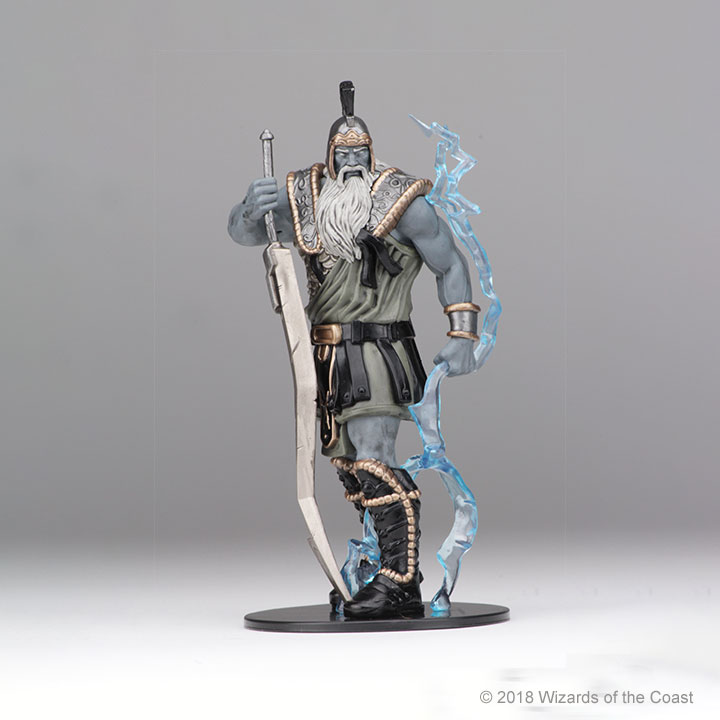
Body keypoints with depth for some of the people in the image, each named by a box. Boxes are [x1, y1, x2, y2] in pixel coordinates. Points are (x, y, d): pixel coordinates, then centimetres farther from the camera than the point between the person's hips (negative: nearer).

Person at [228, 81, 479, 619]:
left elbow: (451, 264, -1)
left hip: (379, 350, -7)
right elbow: (241, 233, 9)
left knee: (374, 463, -17)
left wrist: (463, 336, -7)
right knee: (348, 464, 15)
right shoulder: (300, 197, 6)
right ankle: (388, 563, 30)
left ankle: (400, 587, -16)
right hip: (328, 354, 7)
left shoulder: (402, 200, -7)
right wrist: (253, 210, -16)